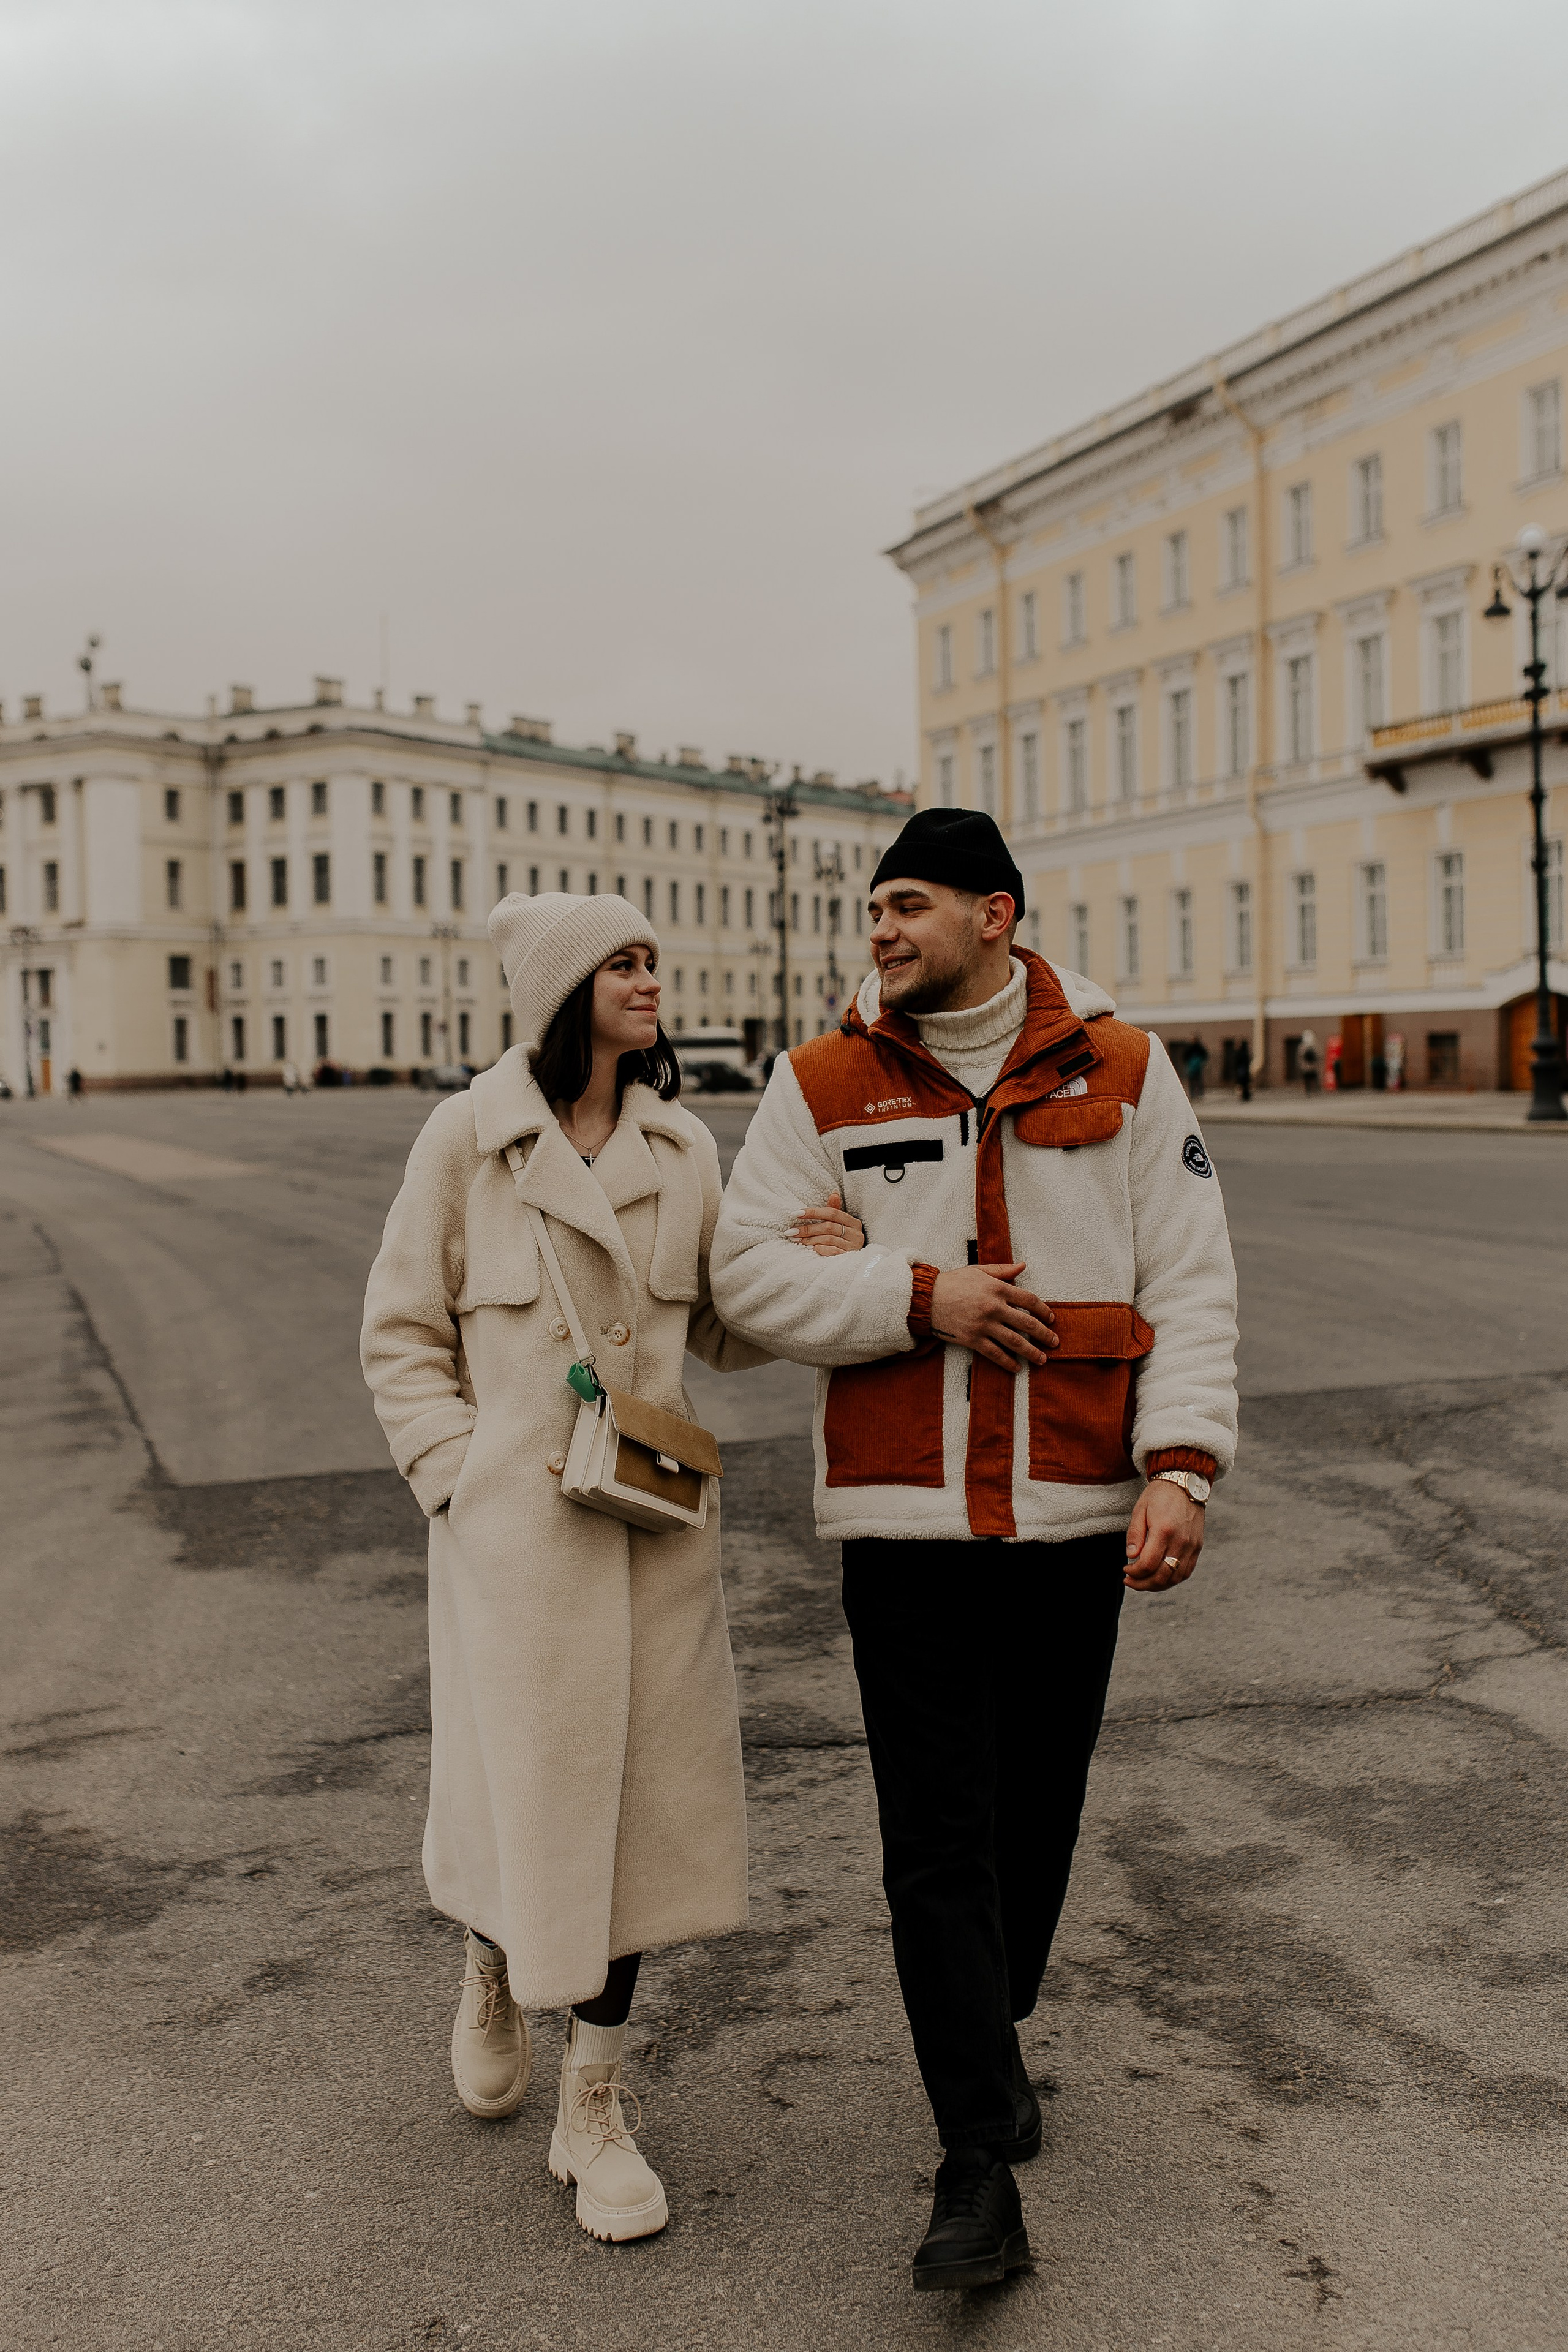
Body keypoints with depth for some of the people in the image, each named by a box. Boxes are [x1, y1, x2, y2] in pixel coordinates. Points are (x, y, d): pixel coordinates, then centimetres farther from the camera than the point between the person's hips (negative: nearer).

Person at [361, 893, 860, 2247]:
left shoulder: (682, 1145, 7)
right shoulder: (468, 1137, -4)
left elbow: (722, 1331, 11)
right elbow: (401, 1334, 0)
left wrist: (812, 1270, -7)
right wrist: (458, 1473, -10)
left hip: (655, 1522, 3)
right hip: (515, 1522, -3)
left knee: (639, 1795, 6)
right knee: (519, 1789, 7)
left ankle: (595, 2105, 24)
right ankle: (490, 1971, 43)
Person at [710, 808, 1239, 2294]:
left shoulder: (1122, 1071, 2)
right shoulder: (824, 1085, 1)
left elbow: (1190, 1285, -1)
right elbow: (748, 1273, -3)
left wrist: (1181, 1466, -13)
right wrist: (921, 1298, -15)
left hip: (1075, 1516, 1)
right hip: (904, 1519, -1)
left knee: (1035, 1815, 15)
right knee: (937, 1842, -2)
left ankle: (993, 2037, 41)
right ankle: (979, 2173, 8)